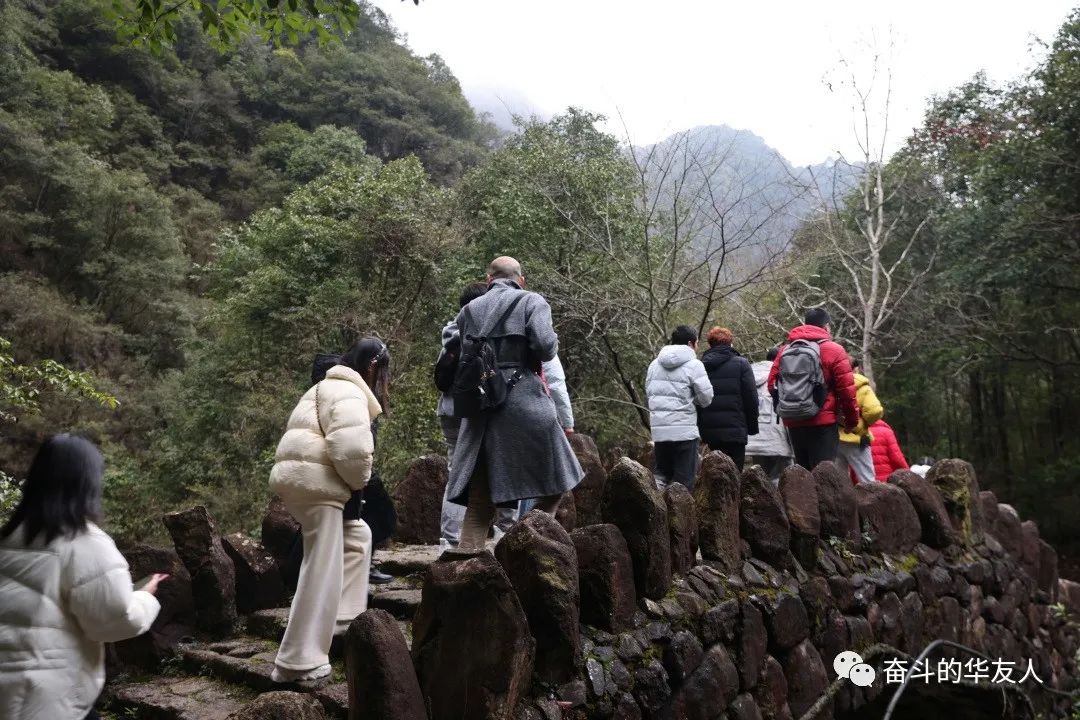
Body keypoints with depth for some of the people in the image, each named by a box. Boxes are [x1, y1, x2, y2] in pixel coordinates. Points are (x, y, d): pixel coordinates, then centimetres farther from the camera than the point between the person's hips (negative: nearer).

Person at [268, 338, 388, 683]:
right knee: (323, 571, -8)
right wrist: (359, 480, -5)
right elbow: (351, 448, -24)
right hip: (315, 481, -11)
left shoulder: (331, 387, 25)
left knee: (357, 536, 22)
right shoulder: (349, 393, -9)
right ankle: (298, 662, -4)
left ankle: (344, 619, 23)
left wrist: (352, 482, 17)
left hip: (306, 479, 11)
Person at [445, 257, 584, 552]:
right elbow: (545, 347, -12)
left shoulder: (469, 310, 16)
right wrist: (553, 341, 9)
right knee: (554, 479, 12)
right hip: (523, 401, -5)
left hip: (478, 405, 5)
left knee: (479, 497, 10)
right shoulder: (532, 301, 2)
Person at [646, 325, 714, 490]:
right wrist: (691, 399, 11)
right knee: (684, 480, 3)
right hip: (685, 430, -5)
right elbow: (706, 397, -8)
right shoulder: (694, 365, -7)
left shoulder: (655, 364, 10)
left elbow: (648, 391, 16)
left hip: (658, 429, 5)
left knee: (661, 473, 18)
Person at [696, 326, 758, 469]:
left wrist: (698, 426, 14)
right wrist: (753, 426, 5)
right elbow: (751, 398, -4)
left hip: (707, 431, 3)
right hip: (734, 430, -3)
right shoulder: (741, 364, -1)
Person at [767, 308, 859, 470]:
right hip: (823, 423, -5)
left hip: (793, 423, 5)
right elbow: (847, 390, -7)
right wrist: (852, 421, 5)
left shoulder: (785, 349, 10)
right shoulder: (833, 350, -4)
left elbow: (772, 385, 7)